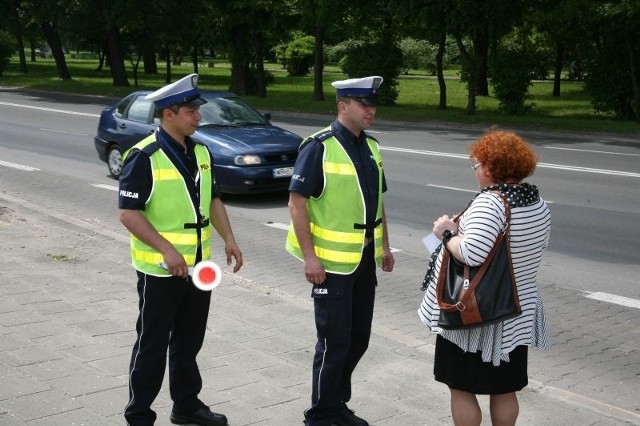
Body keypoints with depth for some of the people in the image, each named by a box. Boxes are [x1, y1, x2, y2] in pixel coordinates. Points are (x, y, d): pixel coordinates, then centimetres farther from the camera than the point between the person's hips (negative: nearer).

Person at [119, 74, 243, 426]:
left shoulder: (200, 152, 6)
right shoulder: (144, 158, -17)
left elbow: (212, 199, 15)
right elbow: (128, 213, -19)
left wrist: (228, 238, 4)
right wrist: (166, 249, -26)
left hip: (197, 265, 7)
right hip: (159, 268, -7)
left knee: (189, 341, 18)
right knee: (153, 344, 3)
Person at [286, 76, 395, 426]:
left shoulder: (370, 147, 8)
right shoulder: (319, 148, -15)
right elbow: (296, 202, -16)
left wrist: (384, 245, 15)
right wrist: (309, 257, -19)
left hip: (364, 258, 7)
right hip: (331, 261, -7)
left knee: (358, 338, 15)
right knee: (335, 341, 1)